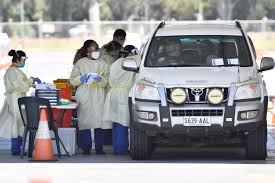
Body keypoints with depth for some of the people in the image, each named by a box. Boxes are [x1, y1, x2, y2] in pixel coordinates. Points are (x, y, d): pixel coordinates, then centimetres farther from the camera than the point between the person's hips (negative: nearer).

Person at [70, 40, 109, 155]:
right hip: (84, 96, -1)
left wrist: (100, 79, -9)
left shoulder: (102, 64, 13)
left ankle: (99, 148, 1)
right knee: (84, 121, -6)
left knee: (99, 120, -5)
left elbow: (107, 80, 11)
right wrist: (81, 78, -10)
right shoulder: (80, 63, 9)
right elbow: (72, 80, 8)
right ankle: (86, 148, 1)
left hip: (98, 97, 1)